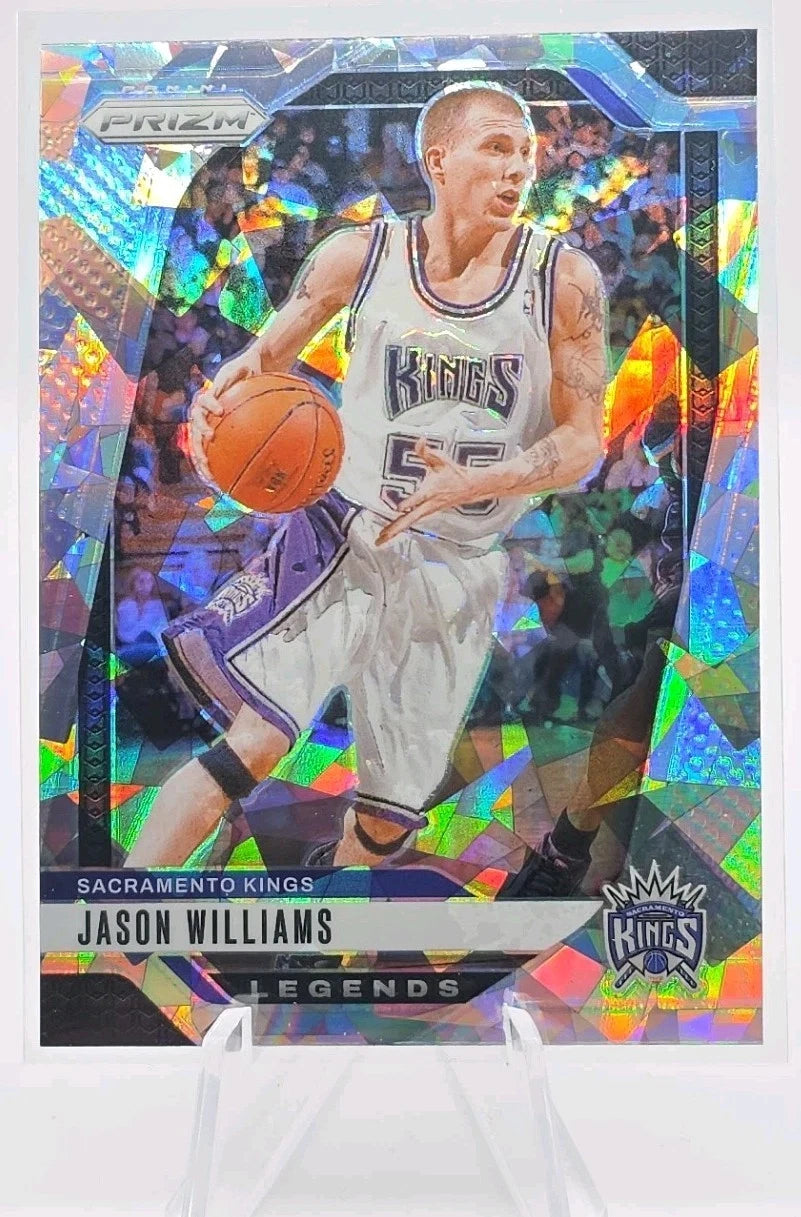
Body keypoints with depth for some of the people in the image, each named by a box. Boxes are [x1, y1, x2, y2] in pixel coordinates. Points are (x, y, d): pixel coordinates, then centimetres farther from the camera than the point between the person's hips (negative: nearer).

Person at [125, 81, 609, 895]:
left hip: (462, 572, 2)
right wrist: (219, 400, -15)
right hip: (347, 536, -1)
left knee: (389, 818, 9)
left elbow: (584, 440, -6)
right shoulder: (360, 256, -3)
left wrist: (472, 483, -23)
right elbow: (267, 355, 8)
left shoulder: (565, 279, -4)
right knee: (252, 745, -21)